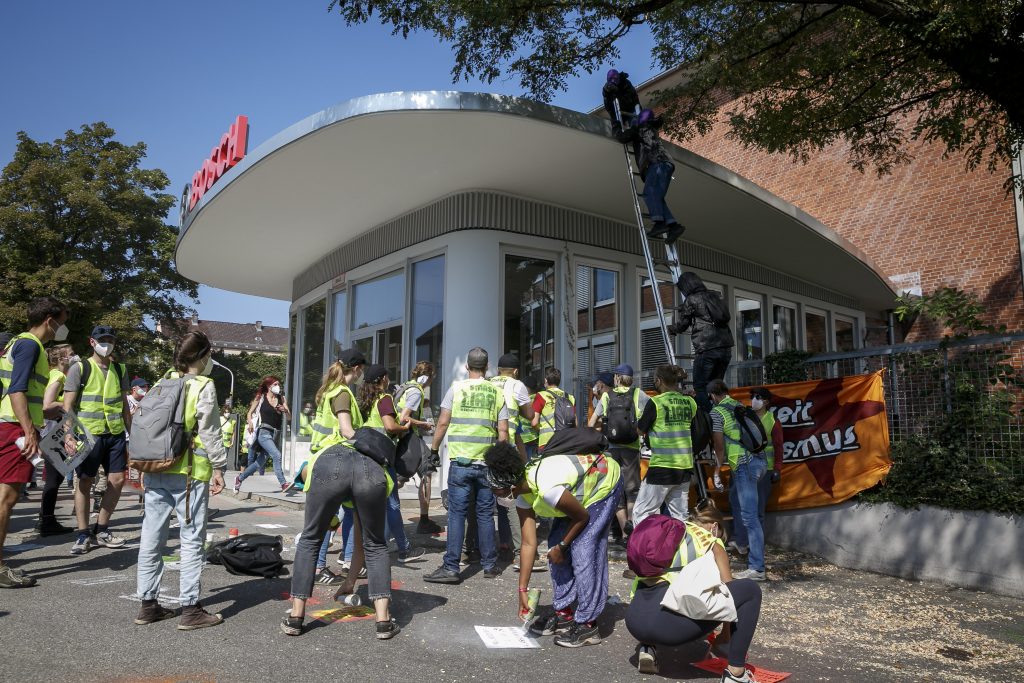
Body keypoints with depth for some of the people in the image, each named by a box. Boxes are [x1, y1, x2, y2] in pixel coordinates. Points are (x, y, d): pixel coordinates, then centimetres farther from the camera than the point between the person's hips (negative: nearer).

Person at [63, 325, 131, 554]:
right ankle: (84, 535, 11)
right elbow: (68, 405, -4)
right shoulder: (79, 368, -1)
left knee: (117, 480, 2)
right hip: (88, 433, -4)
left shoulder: (120, 369, 12)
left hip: (116, 433, 4)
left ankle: (101, 530, 17)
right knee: (85, 482, 0)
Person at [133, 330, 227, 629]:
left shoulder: (164, 381, 9)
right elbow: (209, 432, -10)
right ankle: (190, 609, 4)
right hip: (189, 473, -7)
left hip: (155, 470, 7)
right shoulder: (203, 386, -8)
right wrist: (218, 467, -3)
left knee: (151, 537, 12)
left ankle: (148, 604, 21)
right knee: (191, 540, 0)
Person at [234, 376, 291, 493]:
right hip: (264, 432, -5)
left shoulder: (281, 398, 9)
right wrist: (250, 423, -11)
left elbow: (289, 417, 8)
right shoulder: (260, 398, 2)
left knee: (260, 462, 13)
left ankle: (239, 478, 33)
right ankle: (283, 483, -26)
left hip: (275, 434, 5)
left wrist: (285, 410, -12)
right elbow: (250, 413, 9)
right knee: (276, 455, -25)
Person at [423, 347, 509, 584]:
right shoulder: (497, 392, 5)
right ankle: (490, 565, 19)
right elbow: (503, 431, 3)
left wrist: (434, 450, 10)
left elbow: (443, 422, -2)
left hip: (460, 460, -2)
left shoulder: (456, 387, -1)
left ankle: (451, 567, 1)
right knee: (485, 514, 11)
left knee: (457, 514, 1)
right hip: (487, 462, 2)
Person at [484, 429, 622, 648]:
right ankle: (563, 614, 17)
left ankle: (587, 624, -6)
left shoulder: (548, 490, -39)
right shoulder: (522, 494, -12)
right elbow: (528, 543, -8)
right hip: (581, 486, 9)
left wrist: (561, 546, -9)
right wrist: (523, 590, -7)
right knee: (554, 545, 5)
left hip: (605, 482, -8)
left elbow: (583, 517, -23)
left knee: (583, 550, -15)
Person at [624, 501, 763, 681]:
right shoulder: (711, 543, 14)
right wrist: (725, 636, 33)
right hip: (668, 623, -6)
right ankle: (735, 673, 9)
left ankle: (647, 649, 20)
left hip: (634, 620, 6)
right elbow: (728, 591, 16)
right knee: (750, 590, 9)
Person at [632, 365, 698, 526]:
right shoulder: (690, 402, 4)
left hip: (662, 467, -6)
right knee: (680, 516, 13)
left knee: (641, 513, 3)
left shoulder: (656, 402, -11)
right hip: (685, 467, 6)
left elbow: (640, 429, -1)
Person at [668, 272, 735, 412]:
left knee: (700, 386, -1)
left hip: (706, 349, -7)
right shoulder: (715, 296, 16)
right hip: (726, 348, 7)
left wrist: (670, 329, 28)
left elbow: (681, 326, 6)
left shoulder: (691, 300, -2)